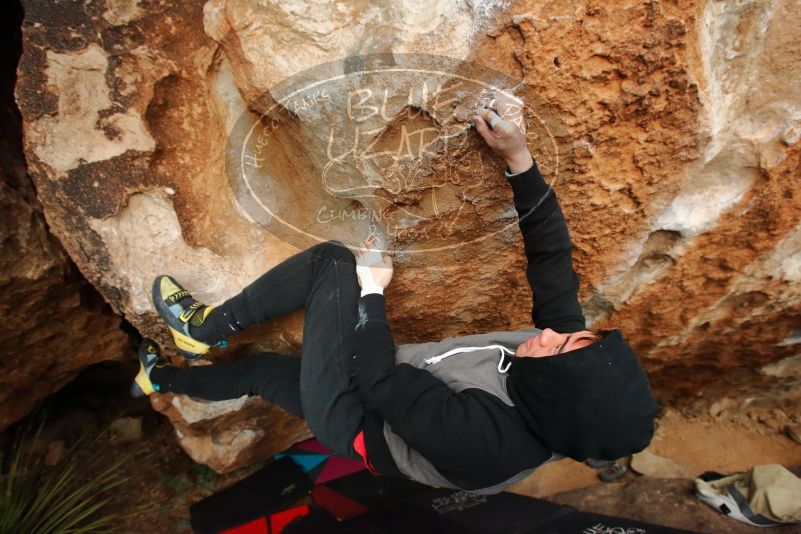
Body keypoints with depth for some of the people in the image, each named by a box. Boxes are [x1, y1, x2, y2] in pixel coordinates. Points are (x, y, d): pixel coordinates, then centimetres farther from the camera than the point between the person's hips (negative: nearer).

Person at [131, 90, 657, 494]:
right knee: (264, 368, 22)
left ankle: (208, 326, 6)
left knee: (334, 262, -15)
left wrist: (371, 291, -20)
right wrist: (518, 157, -21)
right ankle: (165, 378, 49)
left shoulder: (482, 434, -38)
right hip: (386, 376, 7)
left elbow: (381, 384, -30)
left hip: (351, 419, -7)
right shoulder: (568, 344, -18)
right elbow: (551, 252, -14)